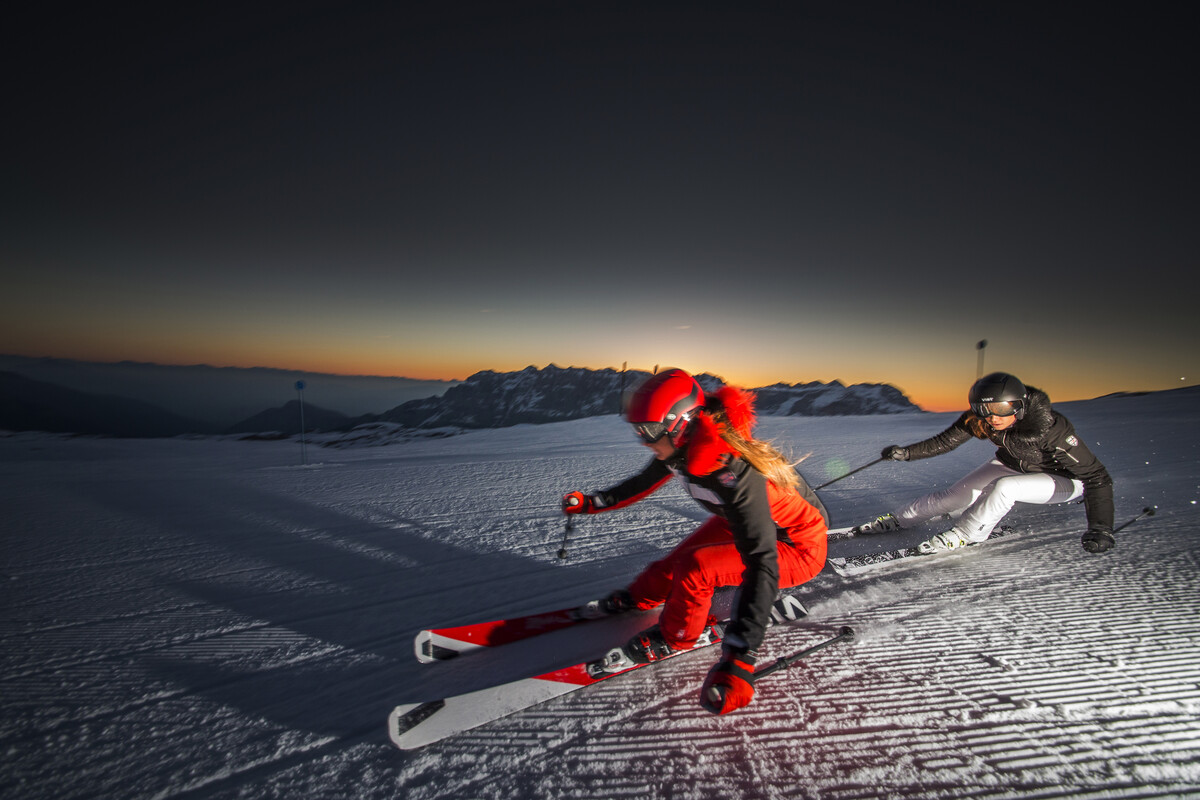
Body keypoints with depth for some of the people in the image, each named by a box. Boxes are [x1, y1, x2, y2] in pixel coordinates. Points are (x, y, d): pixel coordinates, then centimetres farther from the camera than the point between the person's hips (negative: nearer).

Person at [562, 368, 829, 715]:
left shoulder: (731, 471, -40)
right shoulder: (685, 445, -15)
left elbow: (762, 566, -43)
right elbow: (644, 482, 6)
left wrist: (739, 659, -47)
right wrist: (592, 502, 8)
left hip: (798, 547, -8)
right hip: (746, 523, 8)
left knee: (695, 568, -21)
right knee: (682, 555, 12)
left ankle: (674, 637, 7)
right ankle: (641, 597, 42)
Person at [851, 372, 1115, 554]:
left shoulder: (1049, 427, -37)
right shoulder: (977, 419, -24)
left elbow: (1097, 476, -32)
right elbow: (946, 440, -10)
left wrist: (1100, 528, -41)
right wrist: (907, 452, -21)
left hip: (1065, 479, -4)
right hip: (1015, 465, 5)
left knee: (1004, 487, -33)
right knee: (955, 497, -5)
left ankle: (962, 536, -15)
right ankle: (896, 520, 11)